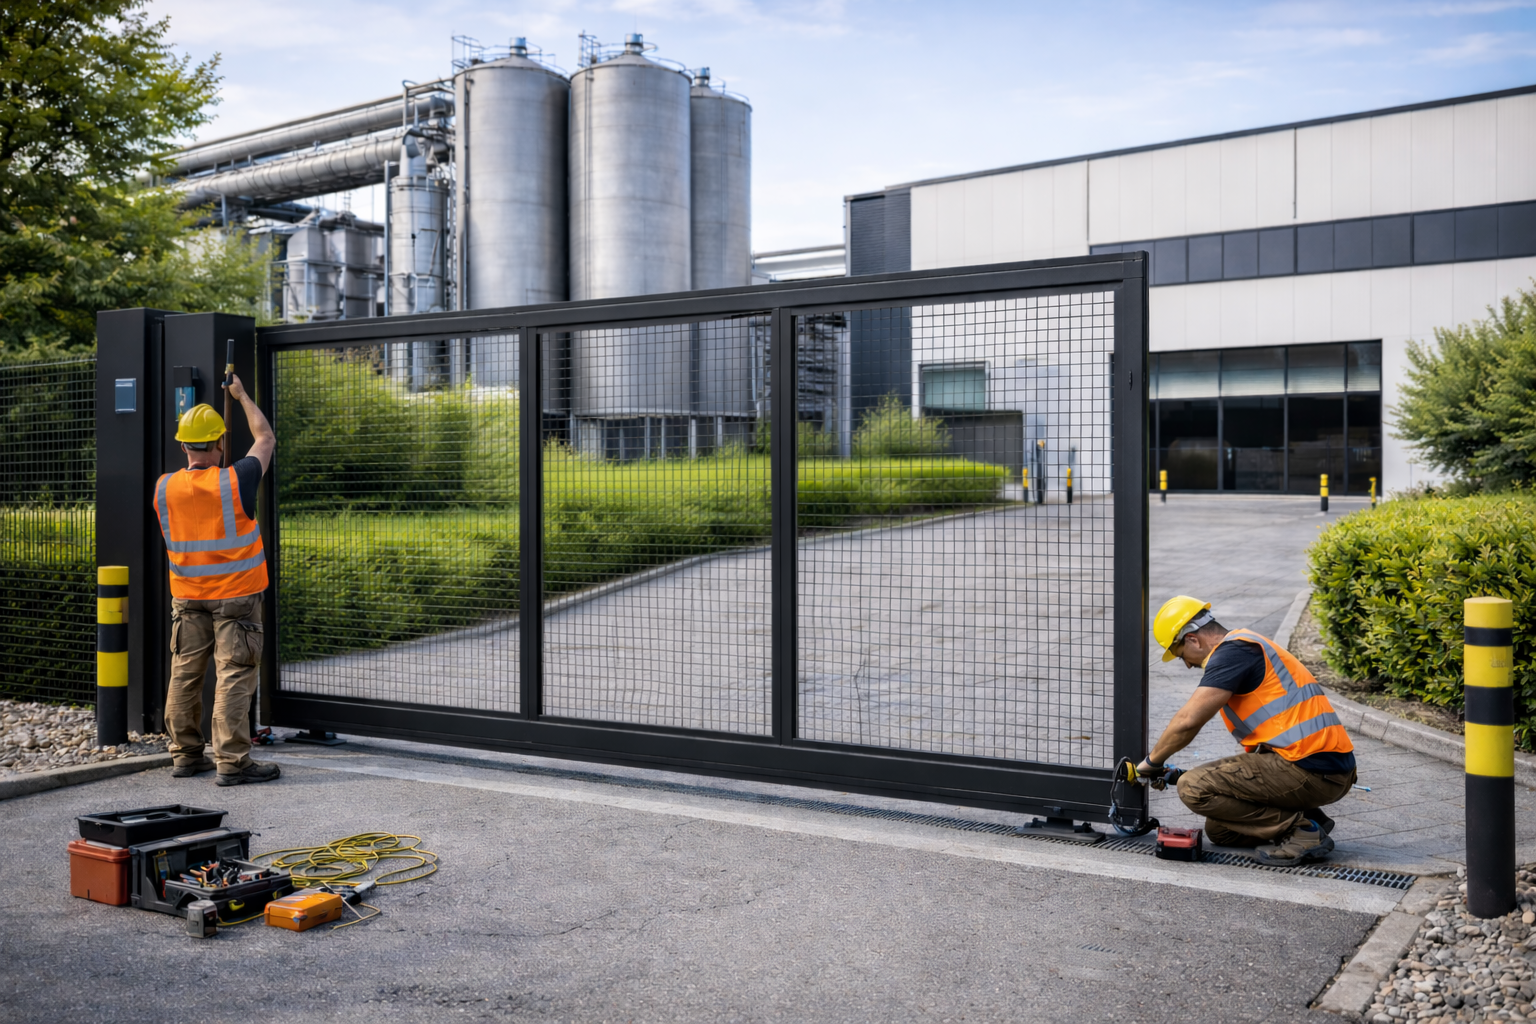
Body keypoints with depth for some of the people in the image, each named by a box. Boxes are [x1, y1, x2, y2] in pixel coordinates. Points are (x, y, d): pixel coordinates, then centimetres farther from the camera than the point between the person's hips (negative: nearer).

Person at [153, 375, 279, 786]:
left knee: (185, 674, 12)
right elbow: (267, 439, 1)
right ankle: (231, 762, -5)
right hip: (236, 597, -5)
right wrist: (242, 395, 14)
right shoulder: (234, 482, -16)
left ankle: (186, 754, 20)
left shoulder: (165, 488, -4)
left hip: (188, 598, 5)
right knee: (234, 676, -4)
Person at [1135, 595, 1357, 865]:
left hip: (1311, 770, -10)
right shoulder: (1248, 644, 21)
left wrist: (1152, 761, -2)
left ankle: (1300, 831, -8)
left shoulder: (1232, 651, -11)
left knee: (1194, 788, -12)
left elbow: (1188, 721, -17)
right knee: (1219, 829, 16)